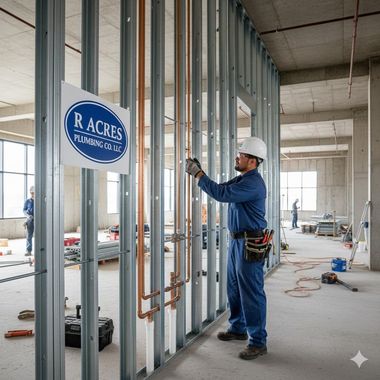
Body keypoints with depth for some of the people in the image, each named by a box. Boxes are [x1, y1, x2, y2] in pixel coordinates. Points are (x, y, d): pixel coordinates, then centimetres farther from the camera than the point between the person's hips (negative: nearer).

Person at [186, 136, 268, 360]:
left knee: (251, 292, -2)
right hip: (237, 241, 10)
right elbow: (220, 189, 16)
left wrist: (198, 174, -18)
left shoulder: (253, 183, -19)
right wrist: (199, 172, 7)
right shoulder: (241, 179, 13)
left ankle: (258, 342, 10)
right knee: (235, 288, 18)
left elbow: (221, 194, -27)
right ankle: (238, 329, 34)